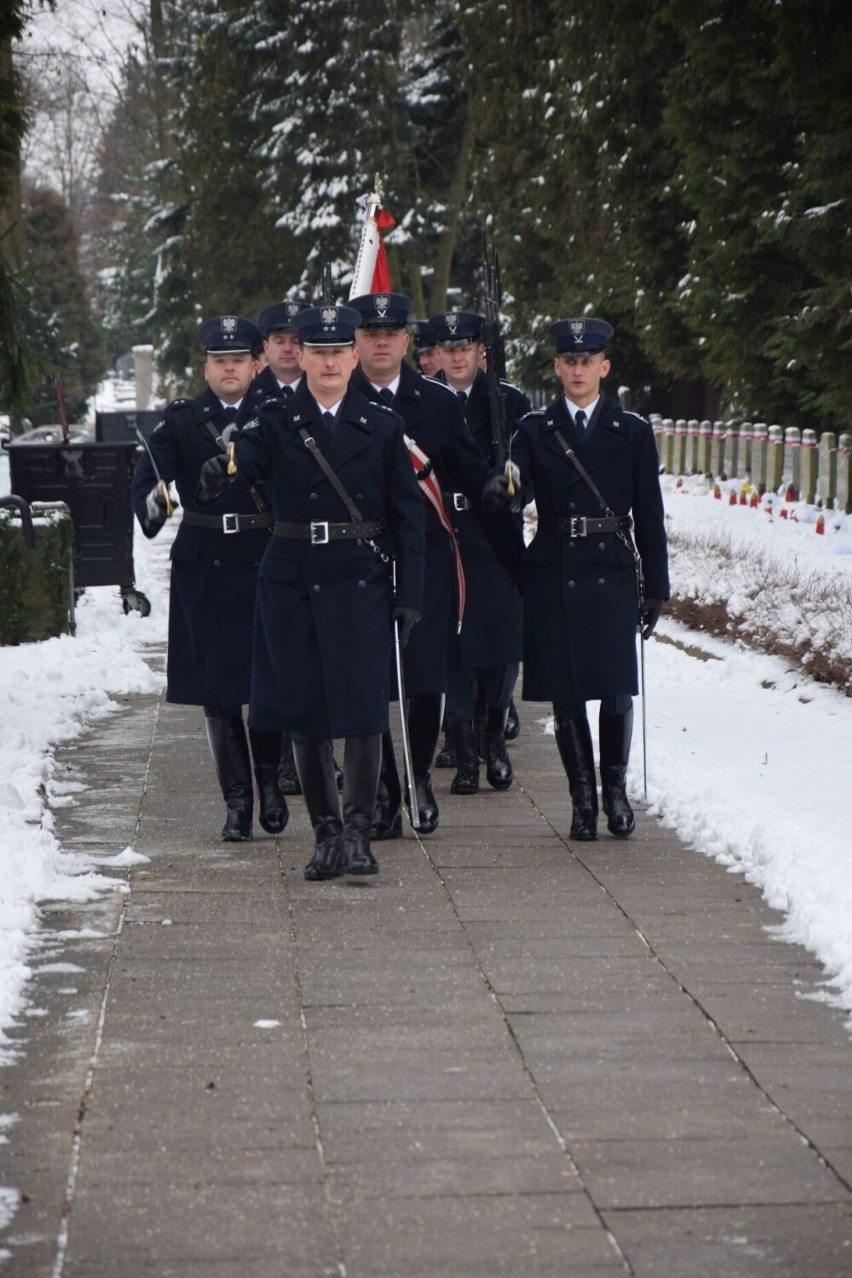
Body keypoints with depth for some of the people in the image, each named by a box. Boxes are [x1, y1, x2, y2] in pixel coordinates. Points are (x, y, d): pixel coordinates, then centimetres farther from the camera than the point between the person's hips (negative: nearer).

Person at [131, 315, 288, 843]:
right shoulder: (181, 420, 5)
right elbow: (148, 477, -10)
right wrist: (153, 503, -32)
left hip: (267, 563, -1)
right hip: (205, 567, 1)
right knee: (216, 685, 4)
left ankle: (269, 779, 23)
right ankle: (237, 799, 14)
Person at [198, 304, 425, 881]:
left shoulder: (383, 426, 4)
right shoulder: (275, 419, 4)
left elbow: (408, 514, 4)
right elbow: (247, 463, -15)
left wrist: (410, 594, -2)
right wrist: (220, 475, -40)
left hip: (360, 581, -1)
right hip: (292, 580, 1)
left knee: (362, 708, -10)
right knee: (304, 712, 6)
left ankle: (358, 830, -2)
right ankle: (326, 834, 17)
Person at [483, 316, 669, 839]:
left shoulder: (633, 431, 6)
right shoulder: (535, 429, 7)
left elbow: (650, 515, 6)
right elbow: (514, 472, -11)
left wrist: (656, 587, 3)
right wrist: (499, 486, -36)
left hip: (612, 570, -1)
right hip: (554, 573, 1)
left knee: (617, 688, -5)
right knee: (566, 692, 2)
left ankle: (616, 787, 15)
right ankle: (583, 798, 13)